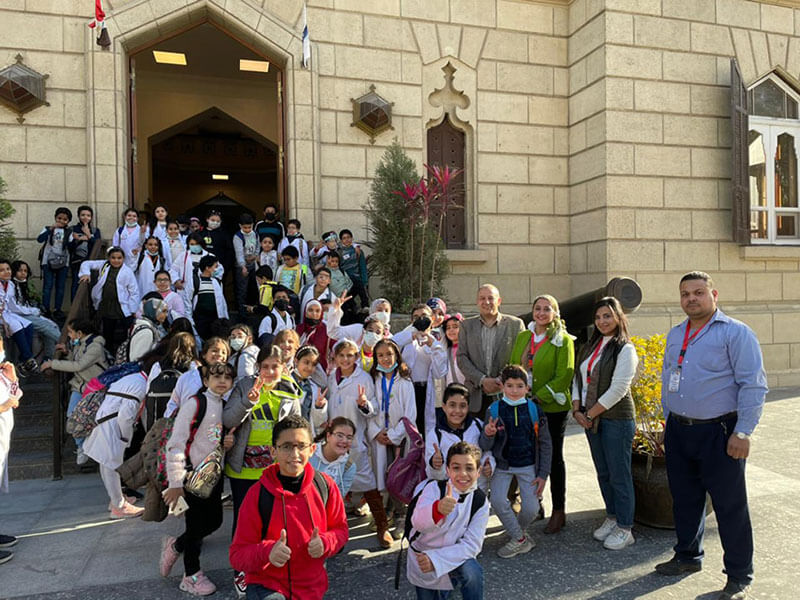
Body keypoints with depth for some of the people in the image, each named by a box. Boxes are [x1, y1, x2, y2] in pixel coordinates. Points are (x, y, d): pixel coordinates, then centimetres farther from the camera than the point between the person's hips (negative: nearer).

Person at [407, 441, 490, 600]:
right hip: (421, 559, 0)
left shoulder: (480, 502, -13)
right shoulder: (434, 488, -19)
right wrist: (437, 509, -59)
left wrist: (435, 559, -30)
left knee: (472, 571, -28)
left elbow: (472, 545, -17)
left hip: (454, 557, 0)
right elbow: (417, 522, -36)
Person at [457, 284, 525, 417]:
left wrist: (501, 381, -10)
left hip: (506, 396, -1)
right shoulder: (467, 325, 9)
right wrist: (482, 380, -10)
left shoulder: (515, 324, 4)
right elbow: (461, 357, 2)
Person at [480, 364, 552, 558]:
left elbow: (545, 444, 0)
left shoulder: (534, 409, -9)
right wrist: (488, 434, -32)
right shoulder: (494, 409, -11)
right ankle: (519, 539, 6)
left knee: (531, 508, -5)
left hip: (528, 465, 1)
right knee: (498, 501, -18)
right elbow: (485, 446, -9)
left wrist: (543, 474, -2)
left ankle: (518, 532, 29)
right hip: (502, 464, 0)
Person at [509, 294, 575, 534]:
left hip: (552, 407, -4)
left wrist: (539, 397, -17)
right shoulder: (522, 337, 10)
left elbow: (564, 375, -12)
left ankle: (558, 512, 17)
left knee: (554, 457, 5)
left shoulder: (563, 340, -6)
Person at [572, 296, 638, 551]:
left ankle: (624, 528, 14)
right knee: (603, 473, 15)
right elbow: (578, 379, 12)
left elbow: (618, 389, -17)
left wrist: (589, 414, -13)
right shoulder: (590, 346, 11)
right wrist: (577, 409, -2)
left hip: (616, 420, -7)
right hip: (591, 420, 7)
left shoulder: (625, 349, -11)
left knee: (619, 475, 1)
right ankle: (612, 517, 31)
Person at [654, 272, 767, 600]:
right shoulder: (675, 335, 13)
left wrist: (742, 432, -16)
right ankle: (687, 557, 34)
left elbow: (753, 385, -12)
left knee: (730, 505, 4)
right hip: (679, 432, 6)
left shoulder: (735, 333, -8)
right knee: (684, 499, 16)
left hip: (718, 432, -6)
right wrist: (669, 423, 17)